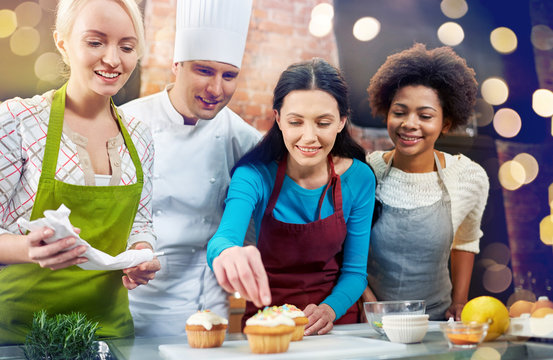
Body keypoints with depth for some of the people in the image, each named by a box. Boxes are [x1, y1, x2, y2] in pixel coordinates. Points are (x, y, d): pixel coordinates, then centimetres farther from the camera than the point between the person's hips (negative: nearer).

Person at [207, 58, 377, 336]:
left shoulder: (359, 179, -7)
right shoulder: (254, 174, -12)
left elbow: (354, 270, -2)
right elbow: (225, 236, -28)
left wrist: (329, 310, -21)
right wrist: (227, 253, -51)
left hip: (336, 320, -1)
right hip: (266, 320, 1)